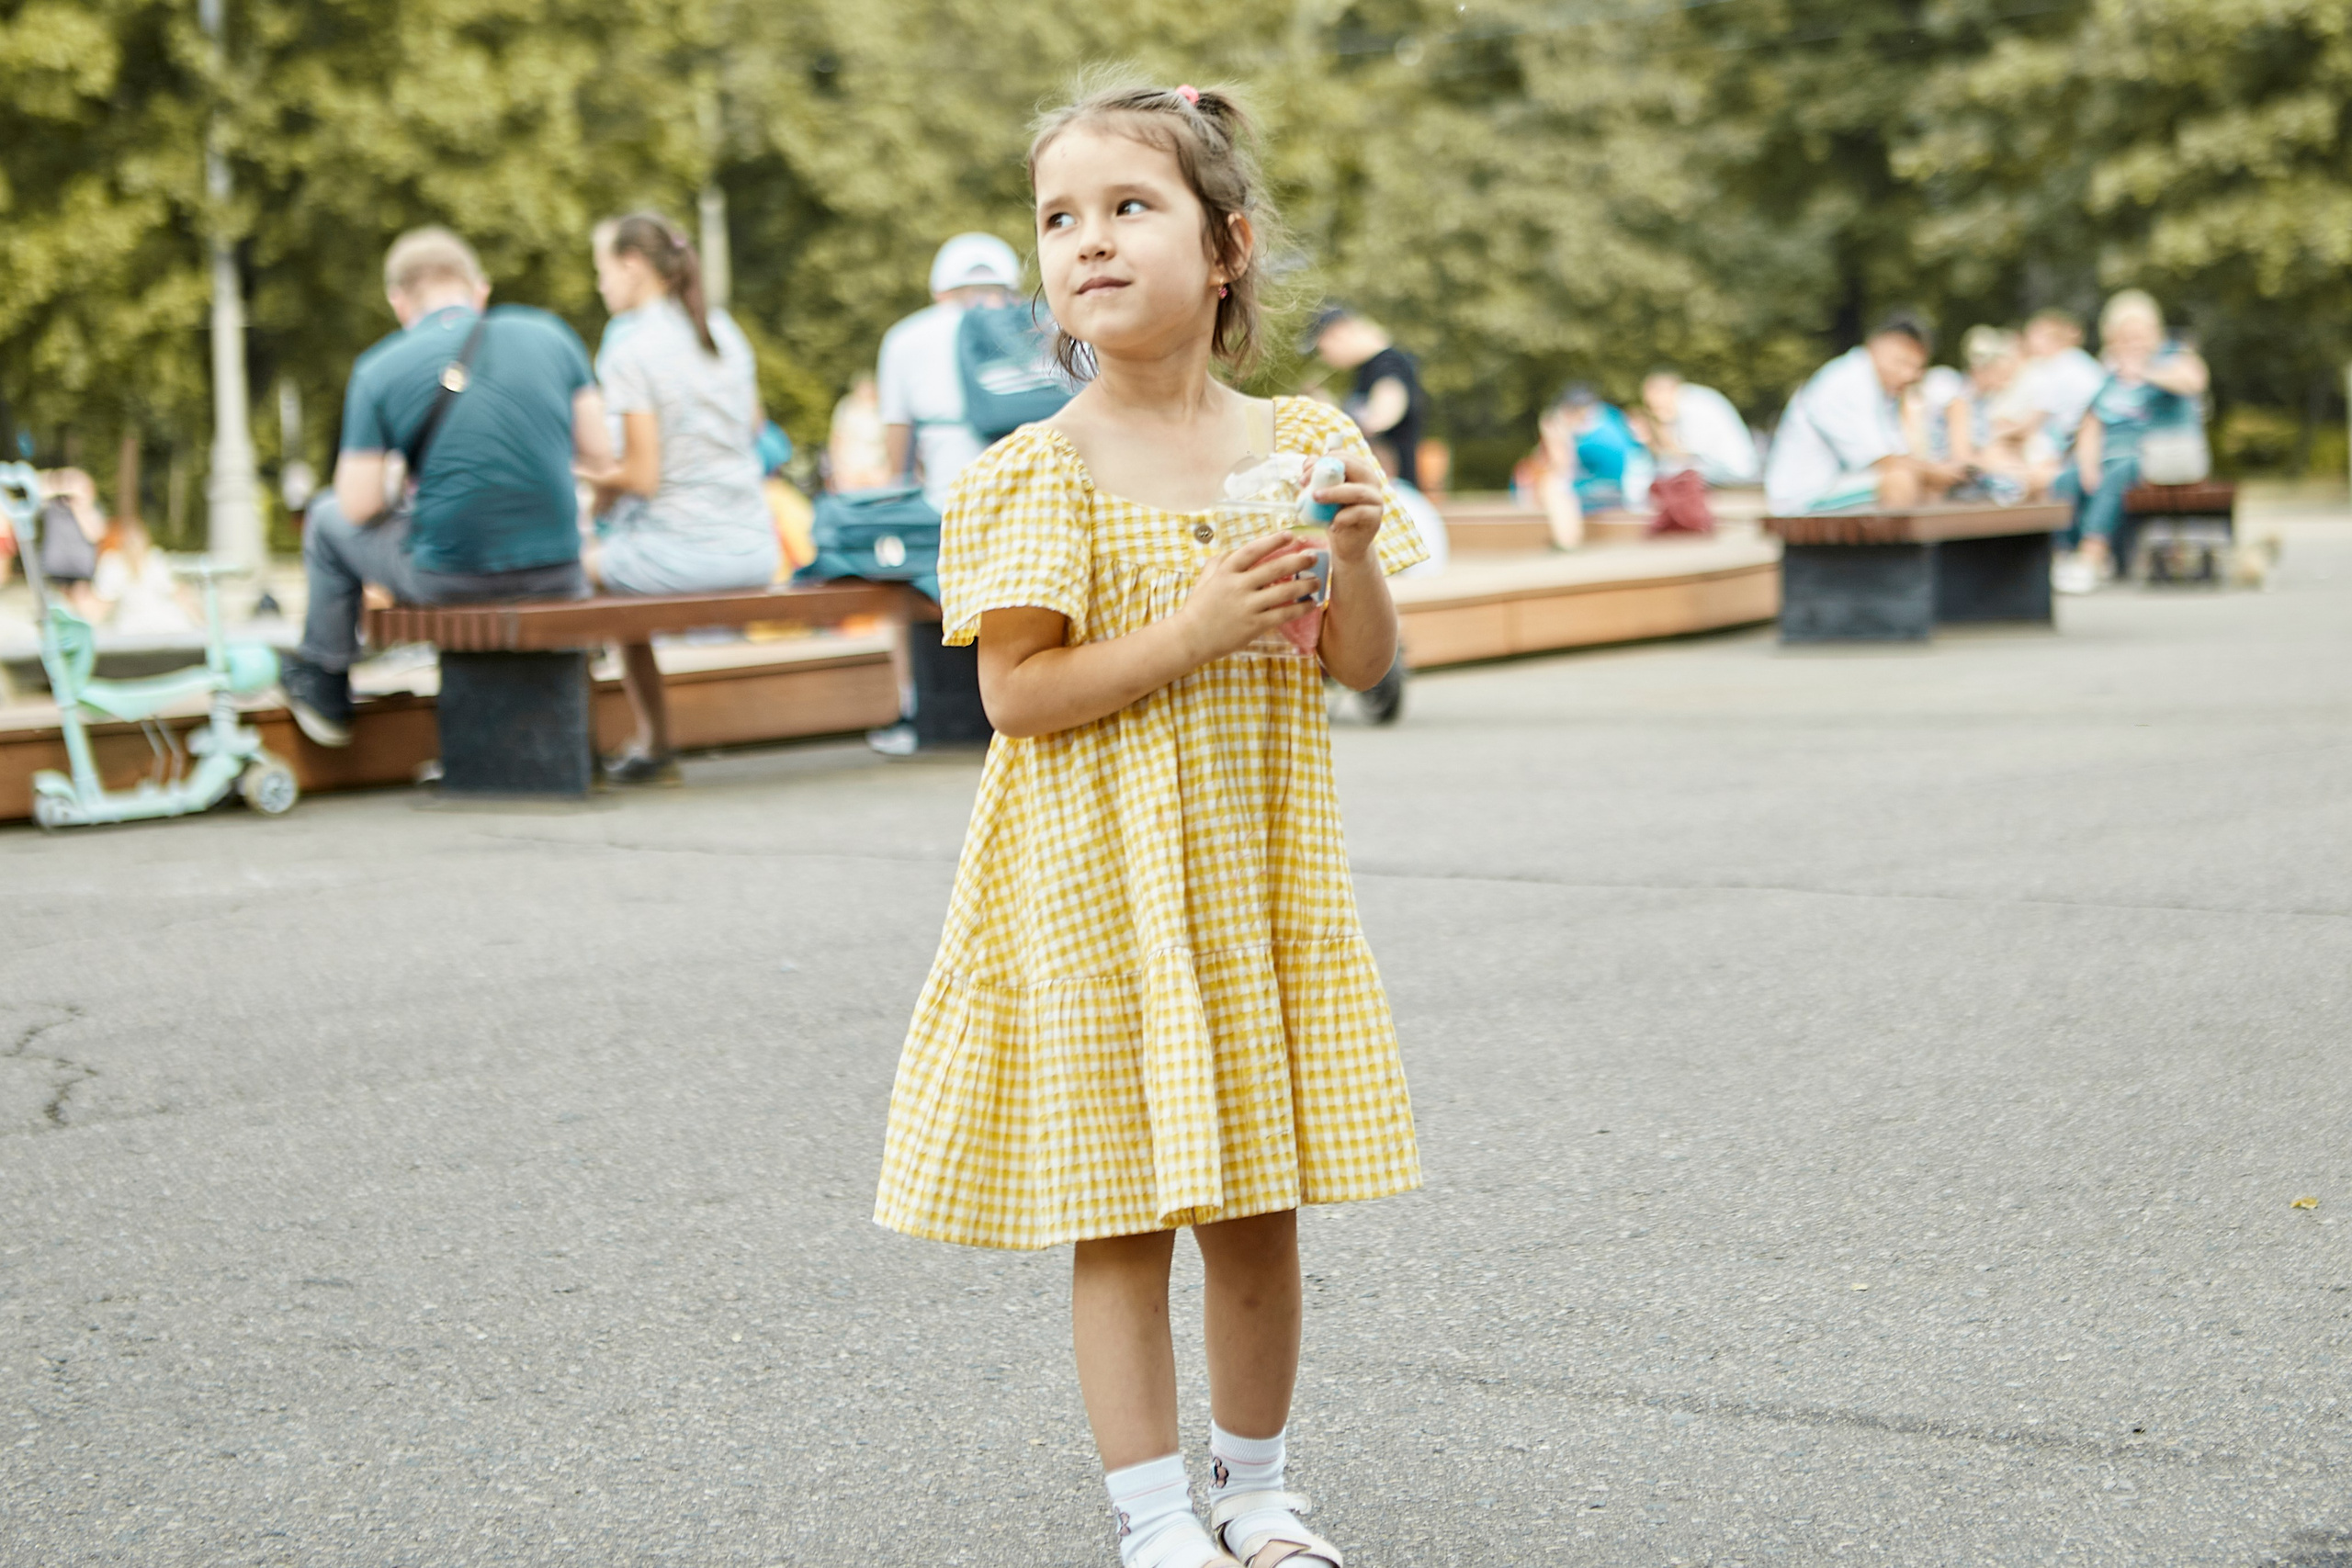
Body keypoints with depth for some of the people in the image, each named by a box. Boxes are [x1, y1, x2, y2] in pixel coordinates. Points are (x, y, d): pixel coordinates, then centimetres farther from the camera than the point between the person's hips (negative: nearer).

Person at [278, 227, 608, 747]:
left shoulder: (378, 371, -4)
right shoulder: (550, 334, 1)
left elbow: (359, 506, -4)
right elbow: (599, 457, 4)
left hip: (447, 579, -2)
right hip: (557, 577, 2)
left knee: (329, 518, 26)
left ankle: (324, 692, 38)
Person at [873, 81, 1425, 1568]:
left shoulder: (1303, 443, 3)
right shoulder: (1043, 472, -9)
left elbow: (1366, 665, 6)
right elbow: (1018, 692, -13)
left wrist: (1357, 551, -13)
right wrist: (1197, 627, -22)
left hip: (1261, 873, 4)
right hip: (1098, 885, -3)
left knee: (1259, 1207, 12)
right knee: (1122, 1216, 2)